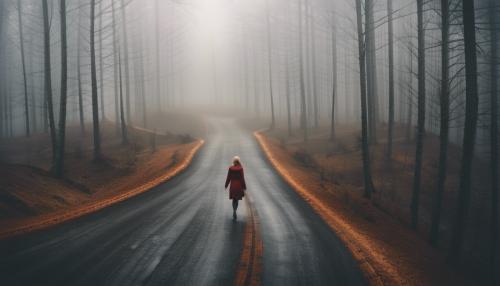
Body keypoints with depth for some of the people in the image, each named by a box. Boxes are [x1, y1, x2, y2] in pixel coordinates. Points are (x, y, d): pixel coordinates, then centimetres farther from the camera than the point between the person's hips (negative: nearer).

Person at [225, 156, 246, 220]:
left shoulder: (230, 168, -6)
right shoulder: (240, 168, -11)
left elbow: (228, 178, -1)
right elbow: (242, 178, -9)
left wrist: (226, 185, 12)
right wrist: (244, 187, -1)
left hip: (232, 186, 2)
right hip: (239, 186, -2)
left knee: (234, 199, 15)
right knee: (236, 199, 7)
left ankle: (234, 212, 19)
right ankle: (234, 211, -13)